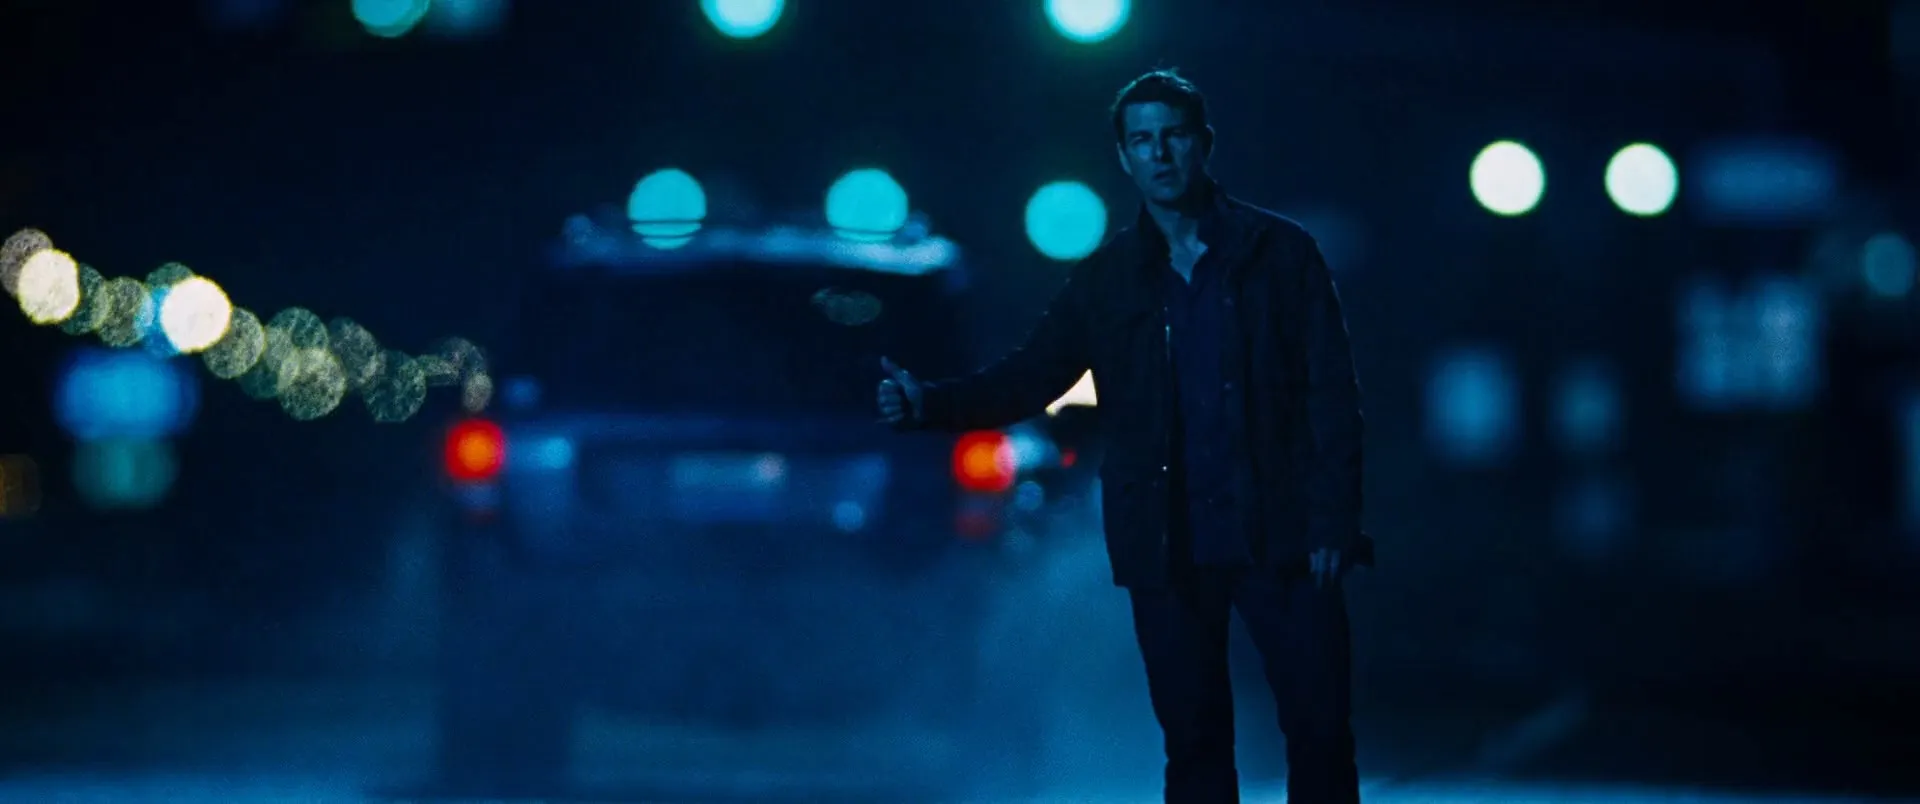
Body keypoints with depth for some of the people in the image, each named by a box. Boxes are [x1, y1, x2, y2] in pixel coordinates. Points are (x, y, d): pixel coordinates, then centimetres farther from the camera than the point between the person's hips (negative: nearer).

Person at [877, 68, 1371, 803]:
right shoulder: (1107, 279, 9)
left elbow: (1332, 393, -1)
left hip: (1279, 541, -2)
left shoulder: (1279, 252, 2)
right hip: (1169, 550, 2)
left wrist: (1332, 523, -8)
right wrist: (927, 403, -11)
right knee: (1195, 744, 5)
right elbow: (1029, 378, 6)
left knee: (1320, 731, -4)